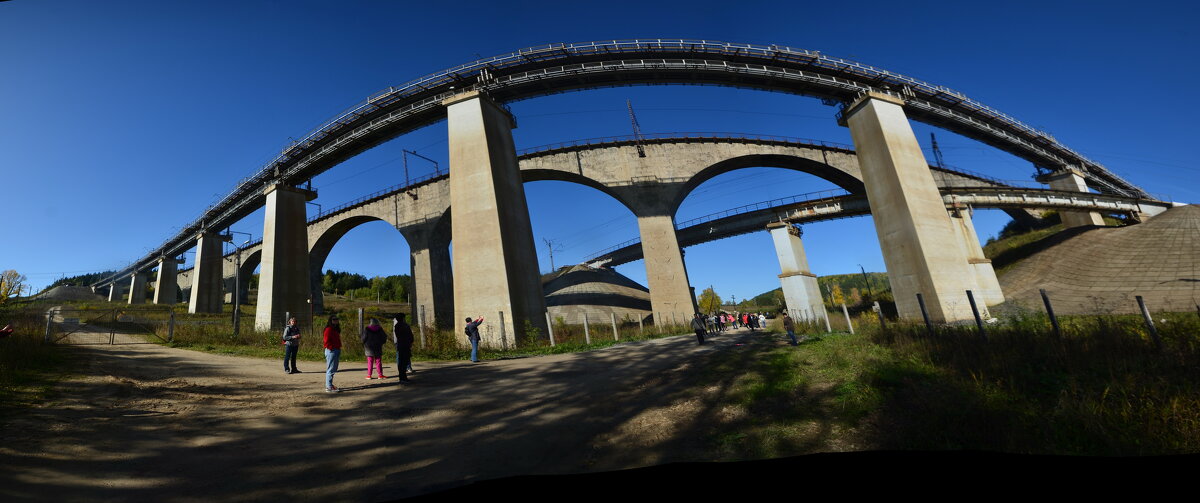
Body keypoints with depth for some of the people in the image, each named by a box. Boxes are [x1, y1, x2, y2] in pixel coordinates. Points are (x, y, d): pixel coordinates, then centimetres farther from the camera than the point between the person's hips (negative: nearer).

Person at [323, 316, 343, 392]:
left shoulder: (336, 330, 18)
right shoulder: (329, 329, -11)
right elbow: (326, 341, -18)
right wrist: (332, 348, -17)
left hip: (336, 351, 10)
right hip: (331, 351, -10)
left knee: (333, 369, 15)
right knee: (331, 369, -7)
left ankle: (329, 385, 24)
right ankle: (329, 387, -4)